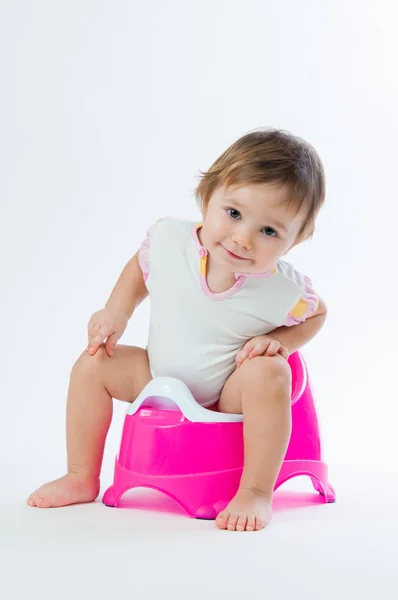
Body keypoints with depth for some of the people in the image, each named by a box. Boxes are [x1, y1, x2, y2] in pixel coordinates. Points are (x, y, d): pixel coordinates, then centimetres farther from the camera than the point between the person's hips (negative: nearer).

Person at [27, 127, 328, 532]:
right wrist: (117, 312, -10)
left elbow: (316, 313, -1)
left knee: (269, 372, -34)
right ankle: (82, 478, 5)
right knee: (93, 363, -9)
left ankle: (256, 492, -21)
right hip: (159, 381, 4)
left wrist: (280, 341, -20)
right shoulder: (168, 239, -21)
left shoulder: (284, 289, -25)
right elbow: (140, 265, 5)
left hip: (231, 398, -3)